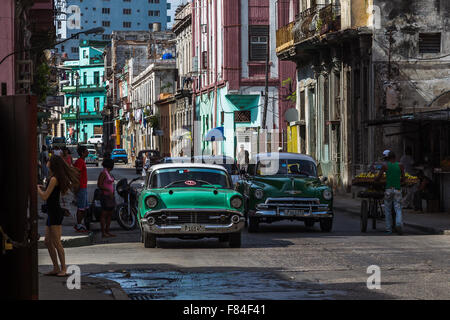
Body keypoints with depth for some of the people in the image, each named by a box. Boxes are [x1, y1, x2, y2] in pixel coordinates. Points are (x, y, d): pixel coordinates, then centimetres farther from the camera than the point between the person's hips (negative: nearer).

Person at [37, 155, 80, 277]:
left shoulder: (54, 179, -16)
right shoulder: (55, 178, 13)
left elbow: (45, 197, -17)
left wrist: (38, 188, 1)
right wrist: (43, 189, 17)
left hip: (56, 213, -10)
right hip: (52, 213, 10)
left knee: (56, 243, -7)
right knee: (48, 242, 12)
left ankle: (63, 269, -3)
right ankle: (56, 268, 16)